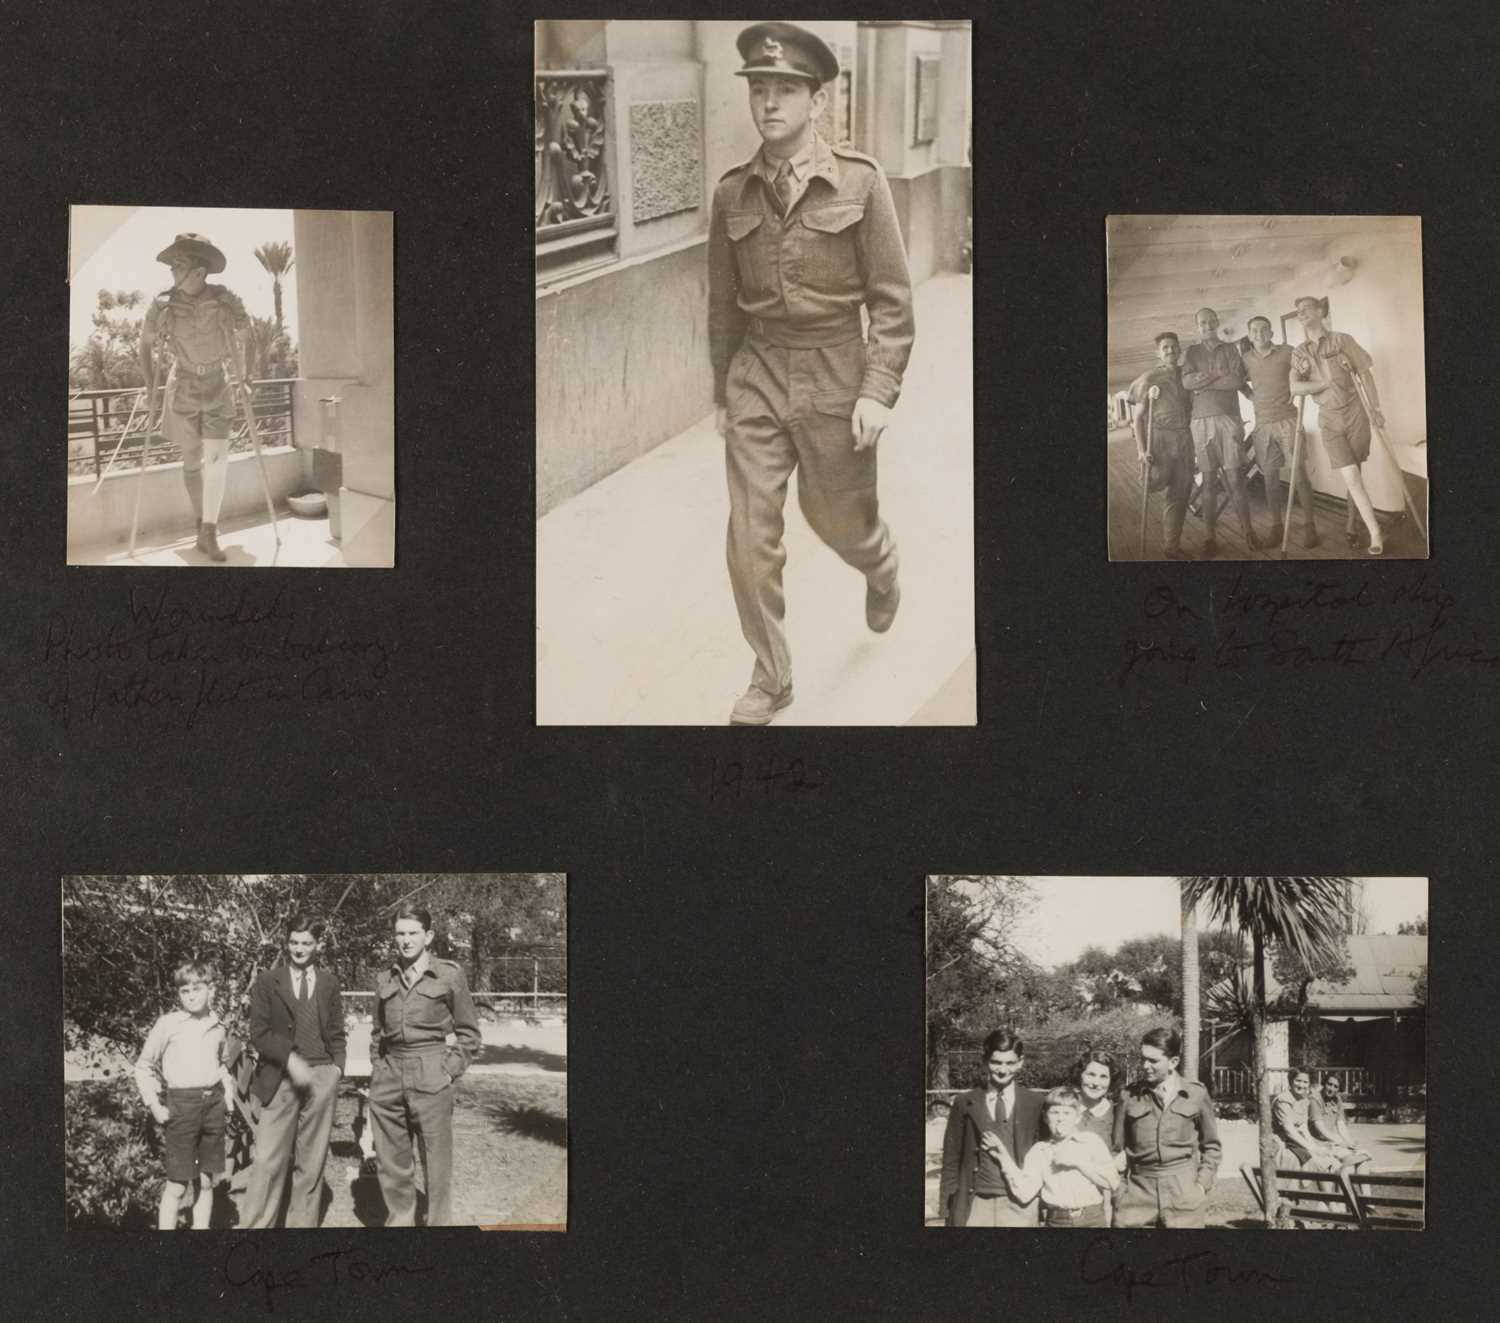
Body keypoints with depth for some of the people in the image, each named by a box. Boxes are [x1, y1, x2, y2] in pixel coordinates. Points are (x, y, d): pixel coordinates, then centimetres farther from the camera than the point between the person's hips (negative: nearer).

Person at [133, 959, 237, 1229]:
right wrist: (154, 1104, -6)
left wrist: (228, 1090, 12)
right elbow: (143, 1066, 0)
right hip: (181, 1103, -5)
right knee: (177, 1184, -5)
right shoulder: (168, 1024, -5)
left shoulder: (217, 1027, 9)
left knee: (206, 1181, 9)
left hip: (213, 1103, 5)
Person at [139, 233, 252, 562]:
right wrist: (152, 387, -2)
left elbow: (243, 332, 6)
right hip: (182, 388, 0)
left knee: (216, 456, -13)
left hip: (217, 387, 0)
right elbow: (146, 343, 3)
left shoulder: (225, 301, -13)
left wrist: (241, 376, 8)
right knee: (193, 461, 5)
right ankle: (201, 522, 22)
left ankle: (208, 532, -10)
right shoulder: (163, 305, -12)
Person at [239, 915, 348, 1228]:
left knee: (311, 1163, 5)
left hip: (321, 1078, 2)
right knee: (268, 1161, -8)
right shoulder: (267, 981, 4)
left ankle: (303, 1223, 12)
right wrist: (290, 1060, -16)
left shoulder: (330, 983, 12)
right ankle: (253, 1225, -3)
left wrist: (337, 1067, 1)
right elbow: (259, 1033, -4)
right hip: (280, 1079, -2)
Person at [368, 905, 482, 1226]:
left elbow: (468, 1033, 4)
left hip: (430, 1080, -4)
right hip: (388, 1080, 4)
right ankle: (399, 1221, 21)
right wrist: (377, 1066, 11)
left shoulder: (448, 975, 0)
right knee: (391, 1165, 8)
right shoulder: (385, 980, 12)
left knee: (437, 1164, -2)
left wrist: (450, 1070, -5)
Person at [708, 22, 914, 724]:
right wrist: (721, 393, 15)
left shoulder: (860, 182, -9)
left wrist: (879, 391, -14)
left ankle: (882, 567, 52)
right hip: (756, 376, 2)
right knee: (750, 540, -2)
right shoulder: (732, 192, 1)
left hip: (834, 376, -2)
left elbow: (892, 299, -7)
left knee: (839, 519, 15)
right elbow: (723, 304, 11)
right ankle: (769, 679, 14)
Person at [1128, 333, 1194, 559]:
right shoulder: (1150, 377, -3)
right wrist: (1141, 449, -15)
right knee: (1159, 479, -20)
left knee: (1181, 493, 4)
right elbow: (1139, 417, -5)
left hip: (1184, 438, 4)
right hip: (1160, 436, -4)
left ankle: (1173, 547, 12)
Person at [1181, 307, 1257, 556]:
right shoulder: (1192, 352, 14)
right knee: (1209, 480, 0)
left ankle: (1247, 531, 1)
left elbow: (1237, 381, -5)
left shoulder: (1230, 350, 11)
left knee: (1234, 477, -5)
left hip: (1229, 418, -1)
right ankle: (1210, 537, 2)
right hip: (1202, 421, 1)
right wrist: (1220, 374, -7)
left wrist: (1204, 380, -5)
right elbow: (1187, 382, -2)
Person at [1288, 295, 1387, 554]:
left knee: (1353, 475, 3)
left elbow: (1365, 374, 0)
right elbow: (1295, 388, -3)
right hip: (1329, 419, 1)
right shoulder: (1299, 352, 6)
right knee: (1351, 477, -9)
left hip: (1354, 413, -1)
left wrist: (1376, 409, -3)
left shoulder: (1341, 340, -1)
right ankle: (1375, 534, -9)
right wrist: (1326, 382, -10)